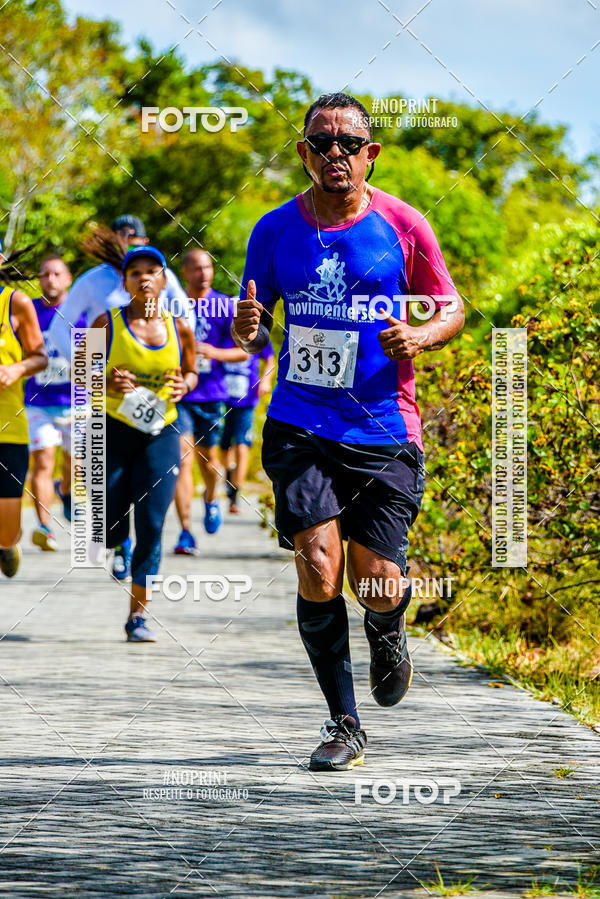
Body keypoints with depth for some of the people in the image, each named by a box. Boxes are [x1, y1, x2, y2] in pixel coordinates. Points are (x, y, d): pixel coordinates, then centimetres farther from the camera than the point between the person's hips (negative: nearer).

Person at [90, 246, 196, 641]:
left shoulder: (179, 328, 3)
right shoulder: (107, 324, -4)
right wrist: (107, 384, -17)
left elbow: (191, 372, 18)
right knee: (109, 533, -2)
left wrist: (184, 385, -6)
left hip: (160, 434, 1)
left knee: (151, 527, -7)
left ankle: (138, 614, 4)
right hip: (113, 430, -1)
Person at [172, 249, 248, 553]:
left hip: (211, 394, 1)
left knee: (208, 458, 13)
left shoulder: (225, 306, 0)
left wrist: (215, 353, -18)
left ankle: (211, 499, 48)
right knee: (183, 459, -12)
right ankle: (186, 533, -13)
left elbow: (244, 351, -2)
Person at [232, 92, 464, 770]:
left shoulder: (403, 227, 0)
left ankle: (387, 635, 37)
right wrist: (248, 330, -12)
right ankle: (343, 726, 1)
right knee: (318, 573, -14)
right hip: (300, 428, 1)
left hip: (384, 431, 0)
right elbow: (251, 326, 12)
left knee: (377, 586, -3)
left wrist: (421, 337, -13)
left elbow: (452, 310, 8)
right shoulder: (276, 230, 3)